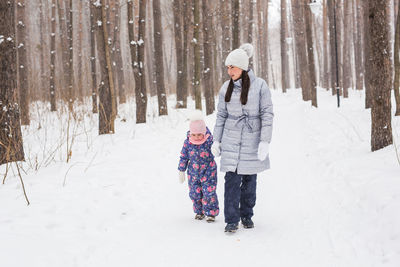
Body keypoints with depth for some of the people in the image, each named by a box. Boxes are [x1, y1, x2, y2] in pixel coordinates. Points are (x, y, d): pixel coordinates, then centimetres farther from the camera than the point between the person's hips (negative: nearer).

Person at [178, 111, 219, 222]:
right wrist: (181, 171, 6)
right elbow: (183, 157, 2)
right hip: (193, 173, 3)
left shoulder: (209, 140, -16)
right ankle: (199, 211, 26)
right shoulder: (187, 142, -7)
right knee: (195, 193, 8)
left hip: (208, 172, -2)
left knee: (209, 192, -4)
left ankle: (211, 212, 9)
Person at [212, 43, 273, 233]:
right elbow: (221, 115, 10)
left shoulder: (259, 85, -7)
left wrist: (265, 141, -13)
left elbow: (267, 115, -7)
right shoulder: (226, 87, 4)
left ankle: (246, 215, 22)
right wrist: (216, 141, 8)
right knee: (232, 179, -5)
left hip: (252, 141, -2)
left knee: (249, 179, 7)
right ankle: (232, 220, -1)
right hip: (231, 141, 2)